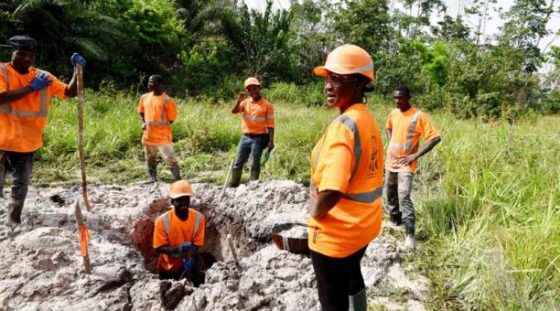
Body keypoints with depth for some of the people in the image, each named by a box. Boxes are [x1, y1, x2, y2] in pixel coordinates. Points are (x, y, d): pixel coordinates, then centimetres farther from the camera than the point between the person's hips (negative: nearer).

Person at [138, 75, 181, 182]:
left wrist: (159, 126, -9)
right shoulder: (144, 97, 7)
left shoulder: (167, 100, -12)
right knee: (150, 159, 17)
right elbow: (141, 112, 20)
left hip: (163, 136, -7)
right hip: (148, 135, 7)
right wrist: (143, 122, 3)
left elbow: (172, 118, -8)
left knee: (170, 158, -6)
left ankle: (177, 180, -1)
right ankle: (153, 178, 32)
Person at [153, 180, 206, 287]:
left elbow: (197, 244, -12)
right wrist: (176, 249, -37)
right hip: (169, 267, 0)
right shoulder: (162, 221, -23)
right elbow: (159, 248, -18)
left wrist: (190, 257, -32)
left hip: (190, 262, 1)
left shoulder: (198, 218, -17)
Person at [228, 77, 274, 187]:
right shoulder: (246, 102, 7)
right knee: (238, 163, 8)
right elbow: (234, 111, -5)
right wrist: (239, 100, -20)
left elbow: (270, 124, -7)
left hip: (258, 138, -4)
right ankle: (232, 185, 18)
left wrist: (271, 141, -13)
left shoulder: (267, 105, -4)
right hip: (245, 137, 4)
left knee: (255, 164, 4)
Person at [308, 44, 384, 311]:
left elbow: (331, 191, -34)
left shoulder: (343, 125, -26)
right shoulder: (367, 119, 3)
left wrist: (315, 212, -14)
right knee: (352, 277, 31)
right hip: (364, 222, 9)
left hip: (336, 231, -9)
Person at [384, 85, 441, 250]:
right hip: (391, 161, 7)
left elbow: (435, 138, -15)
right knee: (389, 194, 18)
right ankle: (394, 220, 40)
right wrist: (390, 144, 9)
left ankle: (410, 235, -9)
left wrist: (416, 155, -18)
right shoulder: (393, 113, 4)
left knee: (404, 197, -15)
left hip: (405, 164, -7)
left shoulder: (418, 116, -15)